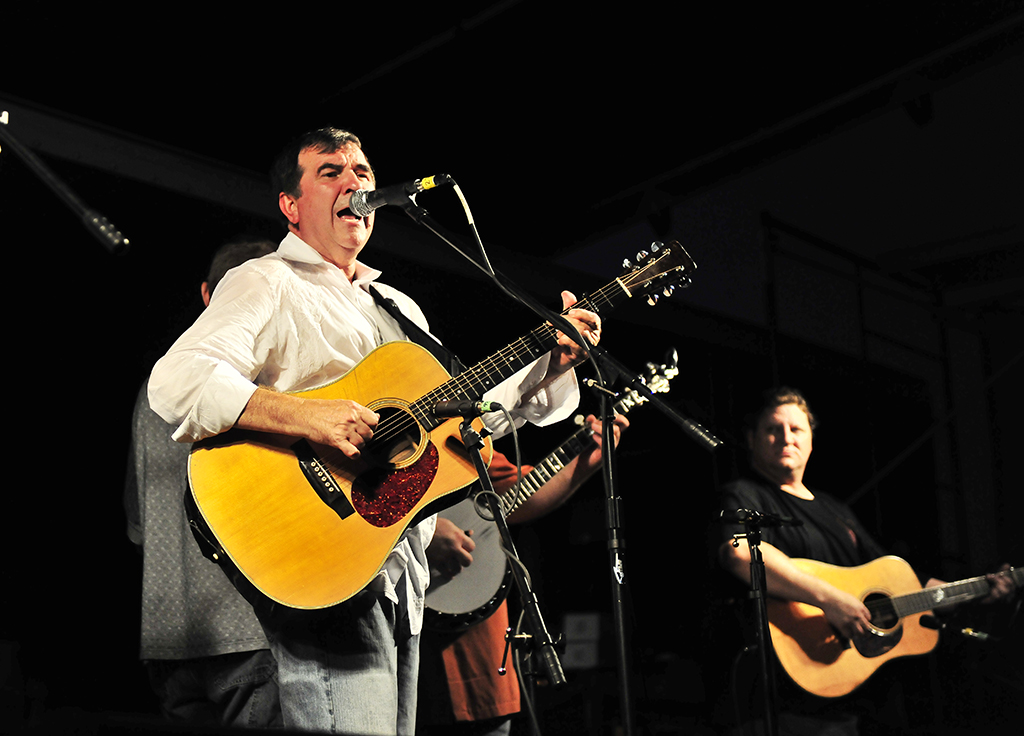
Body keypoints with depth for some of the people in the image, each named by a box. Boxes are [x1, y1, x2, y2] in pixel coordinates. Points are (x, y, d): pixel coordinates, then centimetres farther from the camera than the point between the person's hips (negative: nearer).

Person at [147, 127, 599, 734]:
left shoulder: (398, 307, 23)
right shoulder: (268, 284, -3)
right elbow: (175, 383, -19)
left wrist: (554, 361, 13)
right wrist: (309, 416, -29)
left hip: (402, 570, 8)